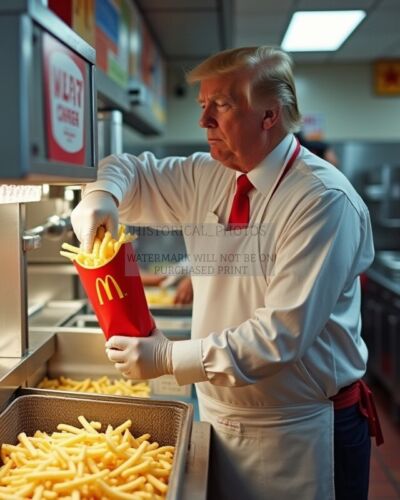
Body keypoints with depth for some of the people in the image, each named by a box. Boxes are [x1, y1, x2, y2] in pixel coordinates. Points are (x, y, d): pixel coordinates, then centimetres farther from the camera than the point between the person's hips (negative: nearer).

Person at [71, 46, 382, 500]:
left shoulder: (323, 198, -19)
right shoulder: (206, 178, 1)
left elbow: (284, 332, -25)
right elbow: (132, 172, 13)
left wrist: (169, 358, -21)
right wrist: (102, 195, -10)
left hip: (300, 436, -5)